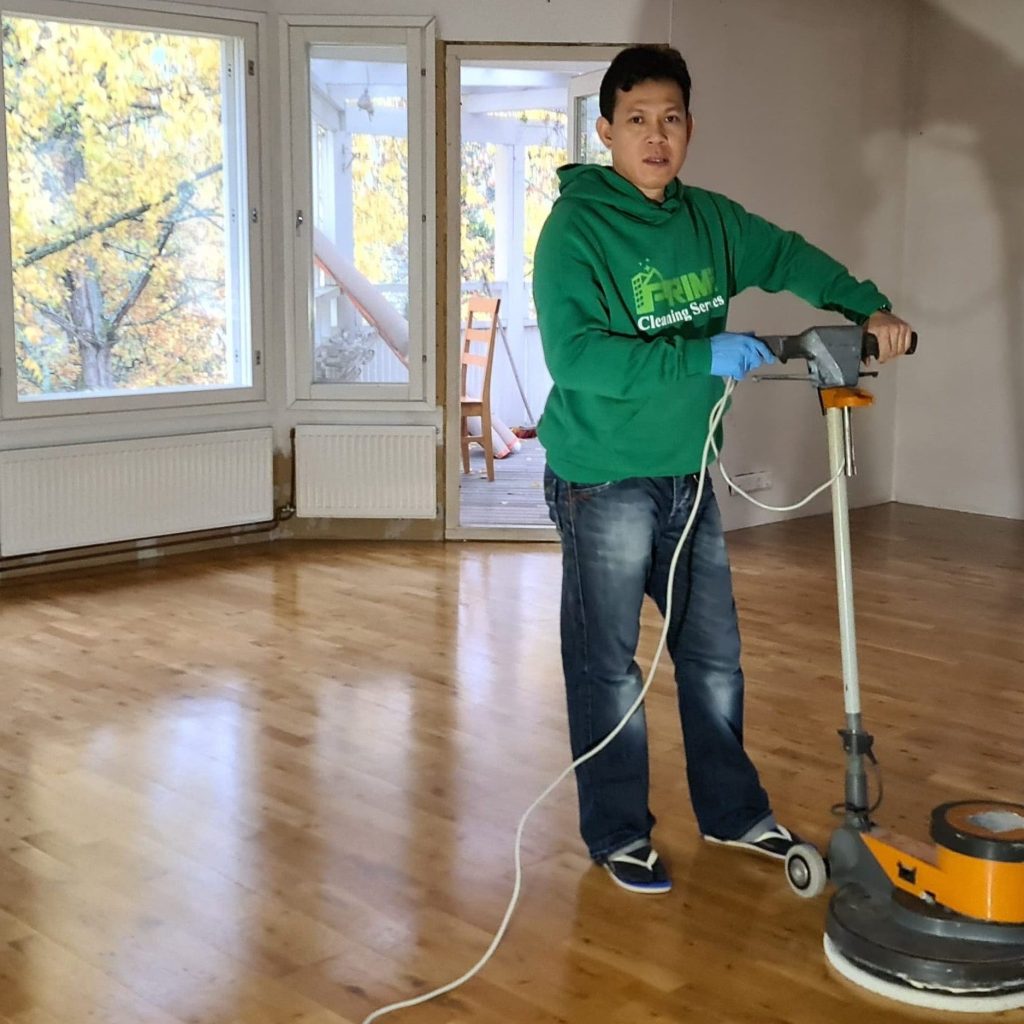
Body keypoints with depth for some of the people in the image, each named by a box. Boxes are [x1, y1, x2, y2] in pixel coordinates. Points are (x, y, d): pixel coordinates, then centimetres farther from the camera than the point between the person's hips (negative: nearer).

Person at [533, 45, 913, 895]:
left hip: (688, 476, 7)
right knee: (608, 665, 4)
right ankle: (619, 834, 19)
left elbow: (791, 257, 19)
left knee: (714, 656, 15)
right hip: (603, 482, -6)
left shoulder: (707, 219, 5)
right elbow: (574, 354, -26)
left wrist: (872, 311, 4)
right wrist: (705, 356, -27)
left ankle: (733, 811, 32)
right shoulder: (576, 226, -15)